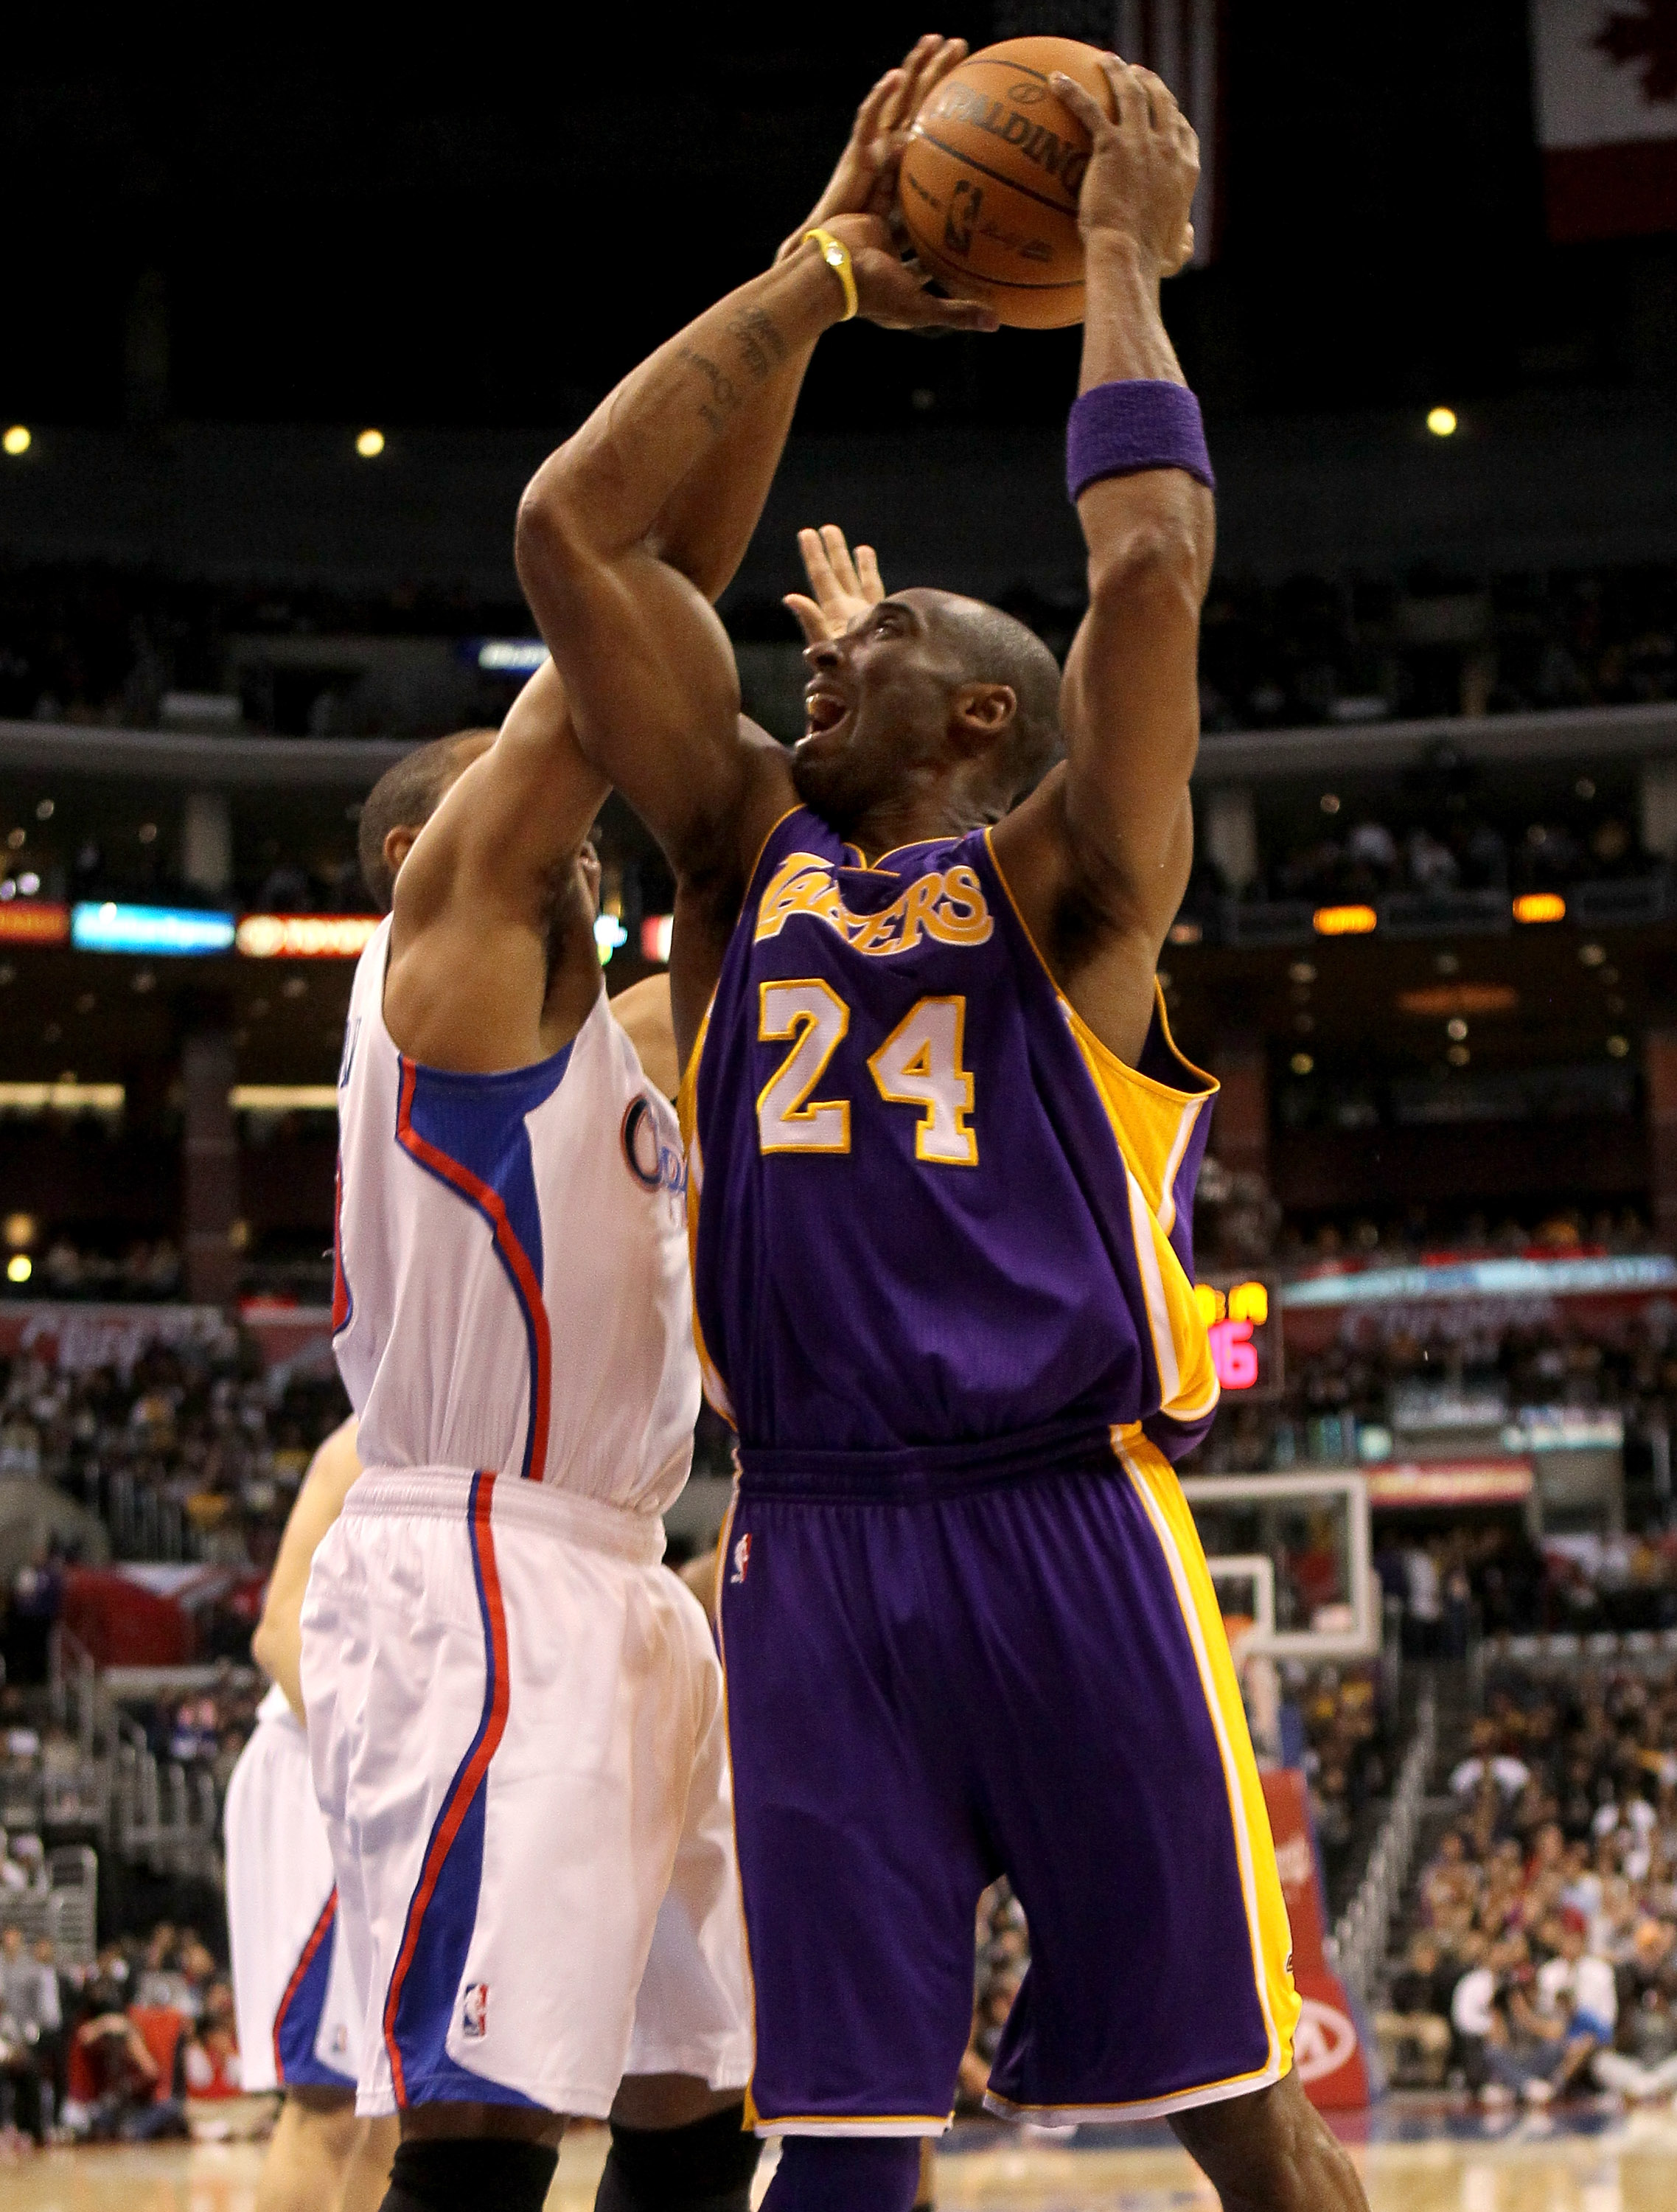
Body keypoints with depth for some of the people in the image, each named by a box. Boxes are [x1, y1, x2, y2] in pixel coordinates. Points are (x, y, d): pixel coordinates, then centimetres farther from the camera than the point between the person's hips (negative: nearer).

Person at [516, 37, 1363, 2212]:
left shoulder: (1065, 877, 4)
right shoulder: (746, 851, 14)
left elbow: (1152, 563, -13)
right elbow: (572, 527, 6)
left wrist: (1124, 259, -1)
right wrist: (816, 277, 8)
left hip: (1070, 1536, -3)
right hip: (811, 1547, 3)